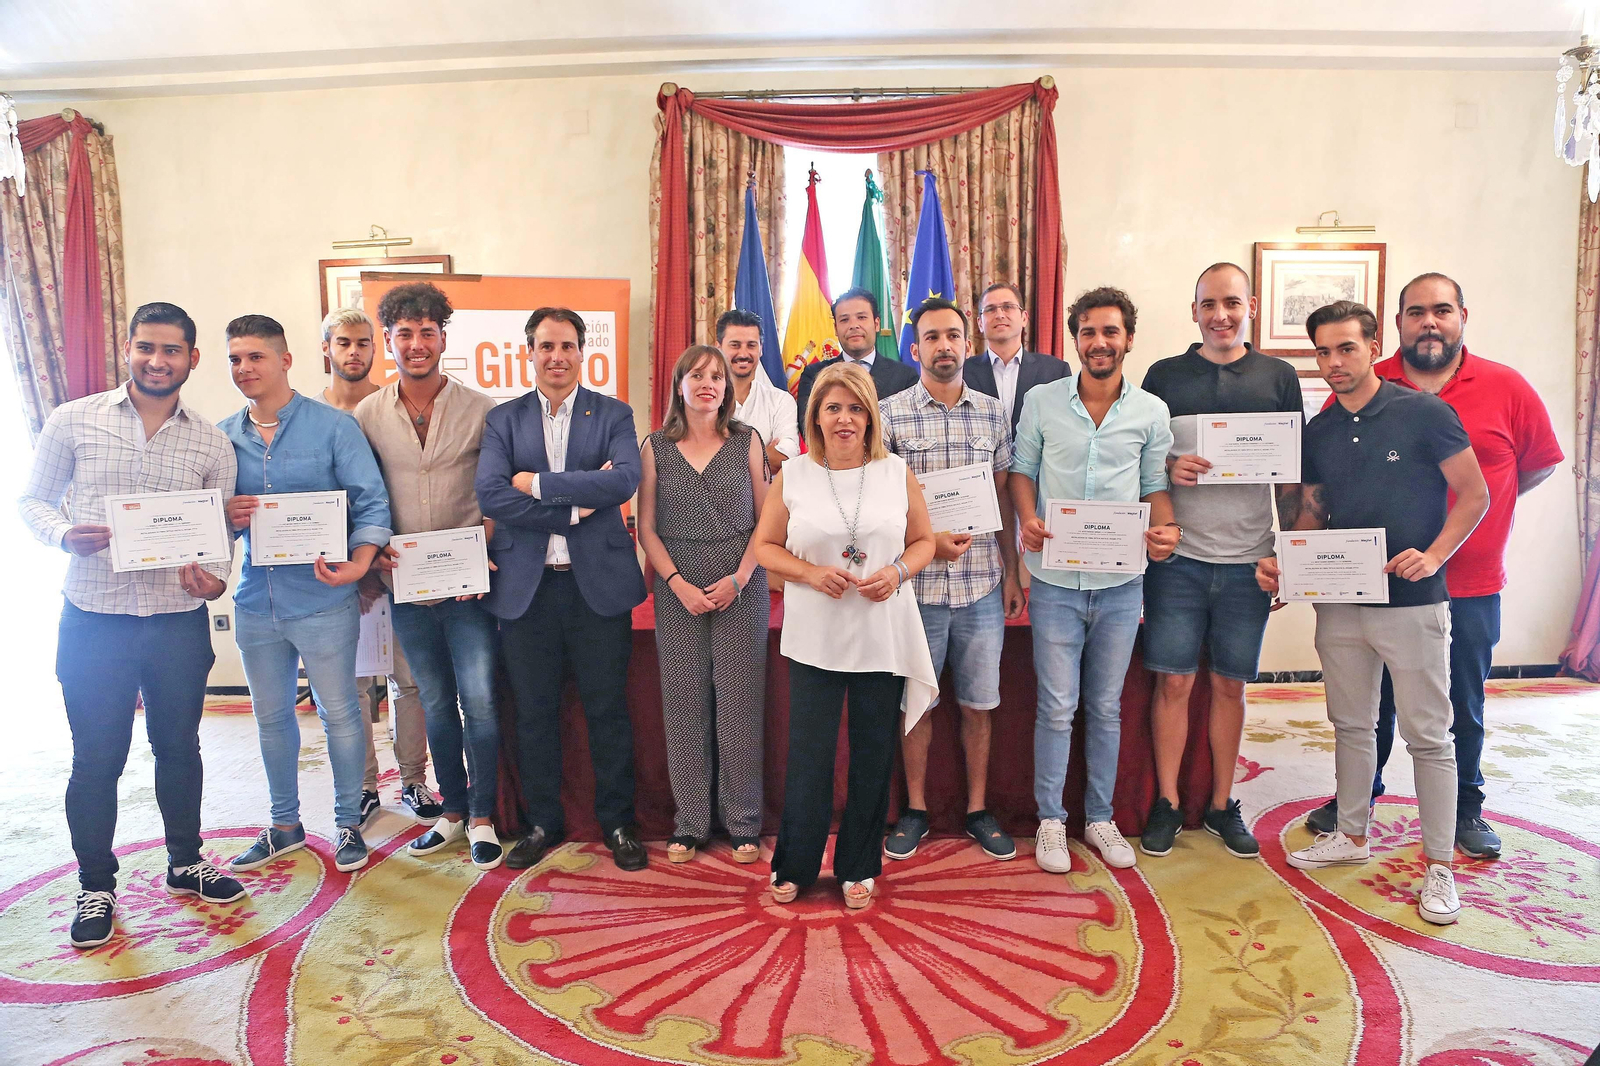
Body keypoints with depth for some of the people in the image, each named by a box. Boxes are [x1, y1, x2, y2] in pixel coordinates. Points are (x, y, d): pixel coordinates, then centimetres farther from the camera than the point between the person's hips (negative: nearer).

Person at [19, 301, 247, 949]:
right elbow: (33, 500, 5)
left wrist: (215, 576, -14)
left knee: (180, 748, 14)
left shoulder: (212, 444, 4)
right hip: (93, 621, -1)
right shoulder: (74, 421, 0)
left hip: (180, 623, 2)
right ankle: (96, 887, 25)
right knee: (96, 759, 7)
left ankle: (185, 864, 33)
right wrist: (64, 534, -16)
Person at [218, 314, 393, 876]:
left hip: (322, 599, -4)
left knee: (339, 713, 5)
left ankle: (349, 824, 22)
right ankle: (285, 825, 33)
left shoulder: (334, 426, -5)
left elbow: (372, 502, -9)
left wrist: (359, 563, -25)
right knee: (271, 717, 16)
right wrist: (225, 516, -9)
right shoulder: (223, 437, 8)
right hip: (255, 602, 5)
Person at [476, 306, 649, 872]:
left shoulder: (613, 415, 4)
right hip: (526, 587, 2)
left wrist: (537, 483, -13)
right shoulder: (503, 419, 7)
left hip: (598, 583, -1)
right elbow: (490, 495, -8)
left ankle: (617, 822, 24)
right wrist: (575, 505, -14)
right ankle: (543, 822, 28)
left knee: (608, 709, 7)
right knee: (535, 713, 11)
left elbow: (625, 480, -15)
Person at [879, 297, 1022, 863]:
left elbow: (1004, 499, 11)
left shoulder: (994, 413, 7)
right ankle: (915, 809, 26)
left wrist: (1012, 572, 8)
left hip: (982, 585, 2)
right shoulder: (889, 413, -1)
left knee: (979, 703, 11)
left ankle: (978, 809, 27)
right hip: (915, 584, -2)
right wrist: (927, 539, -13)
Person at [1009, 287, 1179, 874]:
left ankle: (1100, 817, 29)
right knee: (1056, 707, 3)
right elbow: (1021, 470, 6)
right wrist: (1028, 520, -13)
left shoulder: (1152, 412, 3)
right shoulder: (1041, 402, 0)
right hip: (1056, 580, -1)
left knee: (1106, 707, 13)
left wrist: (1164, 529, -14)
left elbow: (1156, 485, 7)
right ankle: (1050, 820, 20)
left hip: (1120, 583, 2)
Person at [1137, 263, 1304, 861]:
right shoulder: (1165, 376, 5)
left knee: (1230, 684, 10)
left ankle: (1222, 805, 23)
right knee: (1173, 681, 2)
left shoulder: (1278, 377, 8)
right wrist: (1168, 469, -13)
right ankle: (1167, 802, 16)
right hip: (1177, 557, -1)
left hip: (1248, 560, 1)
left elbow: (1292, 476, 9)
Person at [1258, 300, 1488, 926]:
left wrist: (1433, 556, -18)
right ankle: (1352, 835, 31)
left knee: (1428, 735, 3)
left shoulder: (1425, 414, -8)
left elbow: (1475, 495, -5)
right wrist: (1281, 562, -2)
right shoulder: (1318, 432, 7)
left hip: (1412, 602, -5)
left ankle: (1439, 865, 15)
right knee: (1351, 724, 16)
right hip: (1339, 601, 5)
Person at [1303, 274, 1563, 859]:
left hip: (1469, 589, 0)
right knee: (1372, 701, 14)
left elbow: (1541, 463, 10)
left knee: (1463, 707, 14)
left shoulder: (1507, 388, -1)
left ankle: (1465, 809, 34)